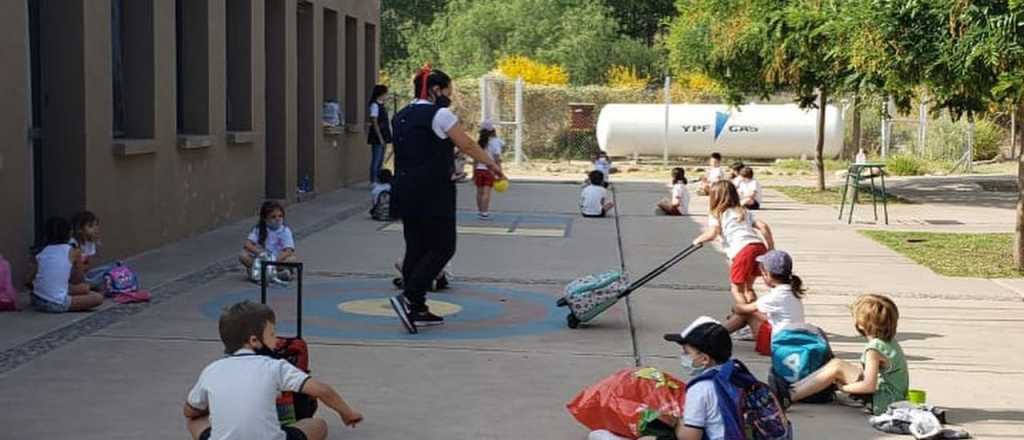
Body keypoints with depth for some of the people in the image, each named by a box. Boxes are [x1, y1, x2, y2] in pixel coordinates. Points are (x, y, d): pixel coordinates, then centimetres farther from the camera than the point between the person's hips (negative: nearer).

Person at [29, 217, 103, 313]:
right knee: (98, 297, 1)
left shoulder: (42, 253, 10)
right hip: (57, 304, -7)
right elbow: (78, 282, 7)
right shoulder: (73, 251, 0)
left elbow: (31, 278, 6)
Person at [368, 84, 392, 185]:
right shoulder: (375, 105, -12)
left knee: (380, 161, 12)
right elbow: (374, 123, -16)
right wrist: (380, 138, -19)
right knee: (376, 160, -5)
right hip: (377, 138, -9)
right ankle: (373, 182, -1)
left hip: (383, 137, 9)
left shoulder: (382, 105, 13)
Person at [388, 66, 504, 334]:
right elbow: (467, 145, -5)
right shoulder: (440, 114, -8)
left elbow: (406, 153, 15)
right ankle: (408, 297, -13)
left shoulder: (402, 117, 15)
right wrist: (492, 165, 8)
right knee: (443, 247, -1)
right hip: (432, 192, -8)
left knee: (415, 248, 10)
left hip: (405, 190, 8)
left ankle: (417, 310, 12)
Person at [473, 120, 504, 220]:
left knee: (480, 192, 12)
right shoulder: (495, 142, -5)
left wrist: (474, 173, 11)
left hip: (479, 169, 4)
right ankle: (484, 213, -9)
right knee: (486, 192, -5)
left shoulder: (478, 143, 5)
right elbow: (497, 159, -9)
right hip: (489, 170, -4)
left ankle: (480, 211, 24)